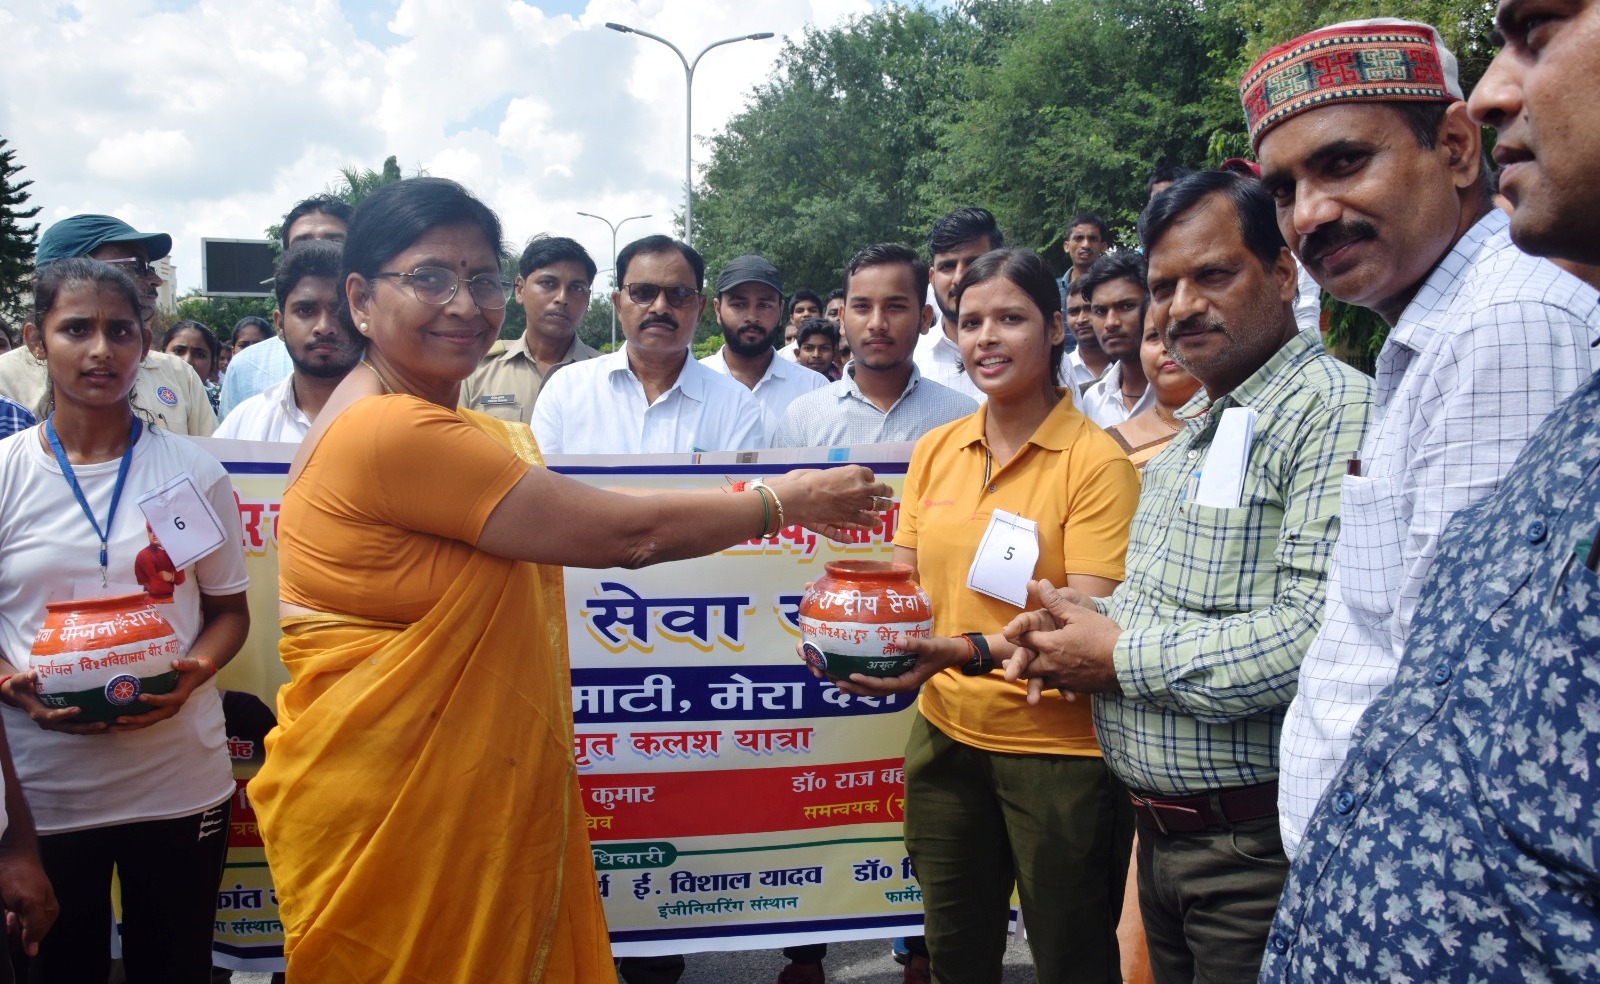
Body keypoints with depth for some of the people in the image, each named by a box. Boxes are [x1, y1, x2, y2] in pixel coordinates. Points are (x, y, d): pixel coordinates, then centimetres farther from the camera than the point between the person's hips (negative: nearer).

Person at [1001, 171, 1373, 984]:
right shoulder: (1185, 441, 16)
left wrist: (1123, 659, -18)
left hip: (1261, 850, -8)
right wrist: (1076, 630, 2)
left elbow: (1322, 632, -28)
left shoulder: (1335, 411, -16)